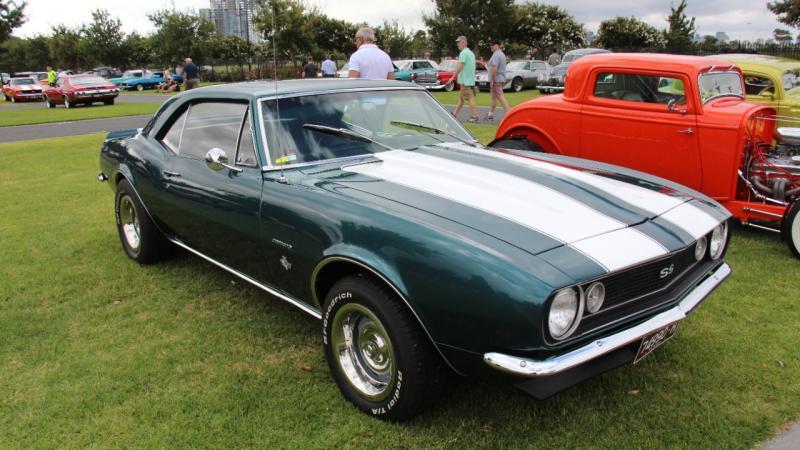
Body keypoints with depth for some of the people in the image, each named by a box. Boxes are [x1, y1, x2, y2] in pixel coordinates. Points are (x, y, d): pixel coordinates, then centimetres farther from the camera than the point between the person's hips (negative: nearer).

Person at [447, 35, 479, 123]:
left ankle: (474, 117, -6)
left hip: (465, 80, -10)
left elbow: (460, 66, -20)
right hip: (470, 79, 10)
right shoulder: (471, 52, 16)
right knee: (461, 97, 14)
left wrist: (453, 77, -16)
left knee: (470, 98, -7)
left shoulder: (463, 53, -13)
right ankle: (455, 114, 20)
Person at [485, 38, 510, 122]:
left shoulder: (496, 55, -16)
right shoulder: (502, 54, 16)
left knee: (501, 97, -12)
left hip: (496, 80, -11)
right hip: (501, 79, 11)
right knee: (494, 97, 17)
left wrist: (492, 81, -22)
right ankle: (490, 115, 26)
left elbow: (494, 68, -25)